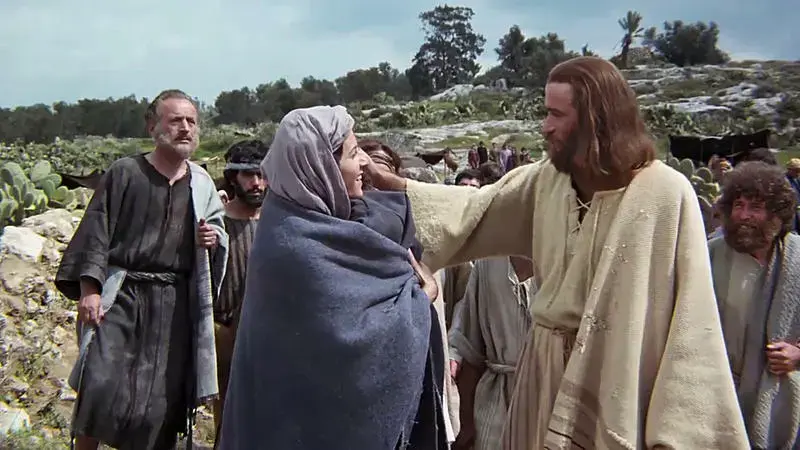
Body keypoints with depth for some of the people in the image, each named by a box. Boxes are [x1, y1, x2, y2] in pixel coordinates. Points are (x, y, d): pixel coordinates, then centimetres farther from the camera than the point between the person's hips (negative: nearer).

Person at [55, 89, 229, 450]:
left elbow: (218, 227, 19)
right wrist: (89, 289, -12)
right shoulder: (125, 173, -2)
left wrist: (215, 238, -5)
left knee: (160, 396, 4)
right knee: (101, 384, -14)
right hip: (120, 295, -3)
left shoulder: (202, 184, 9)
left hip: (174, 303, 3)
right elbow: (96, 231, -4)